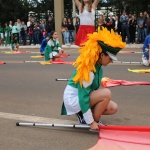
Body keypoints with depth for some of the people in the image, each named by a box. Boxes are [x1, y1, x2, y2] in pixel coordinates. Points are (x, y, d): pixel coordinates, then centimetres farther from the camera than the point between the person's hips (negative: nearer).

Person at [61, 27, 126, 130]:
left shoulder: (97, 66, -1)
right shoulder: (88, 69, -28)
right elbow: (83, 97, -27)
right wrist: (91, 122, -22)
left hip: (83, 96, 9)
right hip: (73, 98, -9)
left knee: (113, 108, -1)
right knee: (106, 93, -27)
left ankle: (83, 113, 9)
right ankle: (88, 119, -9)